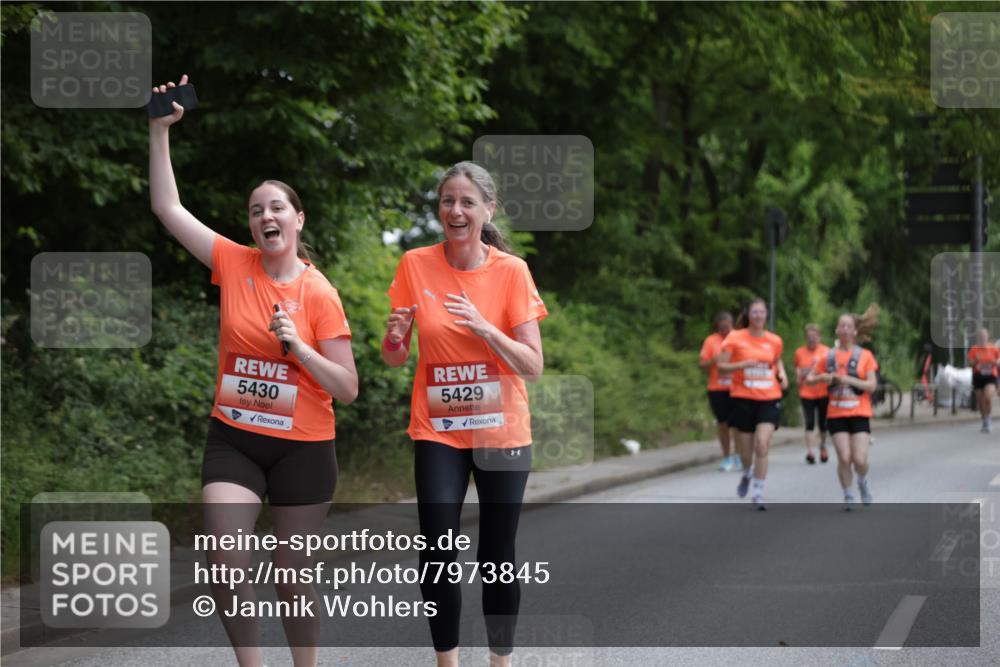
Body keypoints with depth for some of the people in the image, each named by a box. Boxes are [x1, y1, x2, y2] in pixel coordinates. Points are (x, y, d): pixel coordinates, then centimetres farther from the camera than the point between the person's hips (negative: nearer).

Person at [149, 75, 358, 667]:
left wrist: (298, 348, -20)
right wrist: (161, 131, -7)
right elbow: (167, 207, -1)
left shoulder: (319, 294, -7)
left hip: (302, 446, -2)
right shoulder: (234, 264, 0)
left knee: (292, 574, 7)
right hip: (234, 439, 2)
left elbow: (348, 389, -6)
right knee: (226, 563, -14)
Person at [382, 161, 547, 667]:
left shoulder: (511, 271, -7)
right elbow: (394, 359, 4)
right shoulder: (415, 266, -3)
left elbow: (533, 367, -9)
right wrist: (394, 335, -19)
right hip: (437, 431, 1)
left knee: (496, 559, 2)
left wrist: (483, 327, -24)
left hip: (501, 431, 0)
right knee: (437, 555, -9)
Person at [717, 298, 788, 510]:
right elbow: (721, 365, -3)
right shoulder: (736, 338, -3)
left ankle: (758, 493, -8)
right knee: (745, 449, 8)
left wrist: (782, 374, 4)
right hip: (743, 398, -1)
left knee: (762, 444, -16)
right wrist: (742, 365, -20)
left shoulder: (775, 341, 5)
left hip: (769, 399, 1)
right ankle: (747, 474, 44)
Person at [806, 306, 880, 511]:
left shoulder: (865, 355, 0)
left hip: (859, 414, -1)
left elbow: (872, 385, -8)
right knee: (844, 458, -9)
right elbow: (809, 379, 12)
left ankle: (863, 481, 22)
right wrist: (822, 377, -10)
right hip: (836, 414, 1)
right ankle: (848, 496, 11)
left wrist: (848, 379, -19)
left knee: (860, 460, -11)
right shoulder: (829, 356, 6)